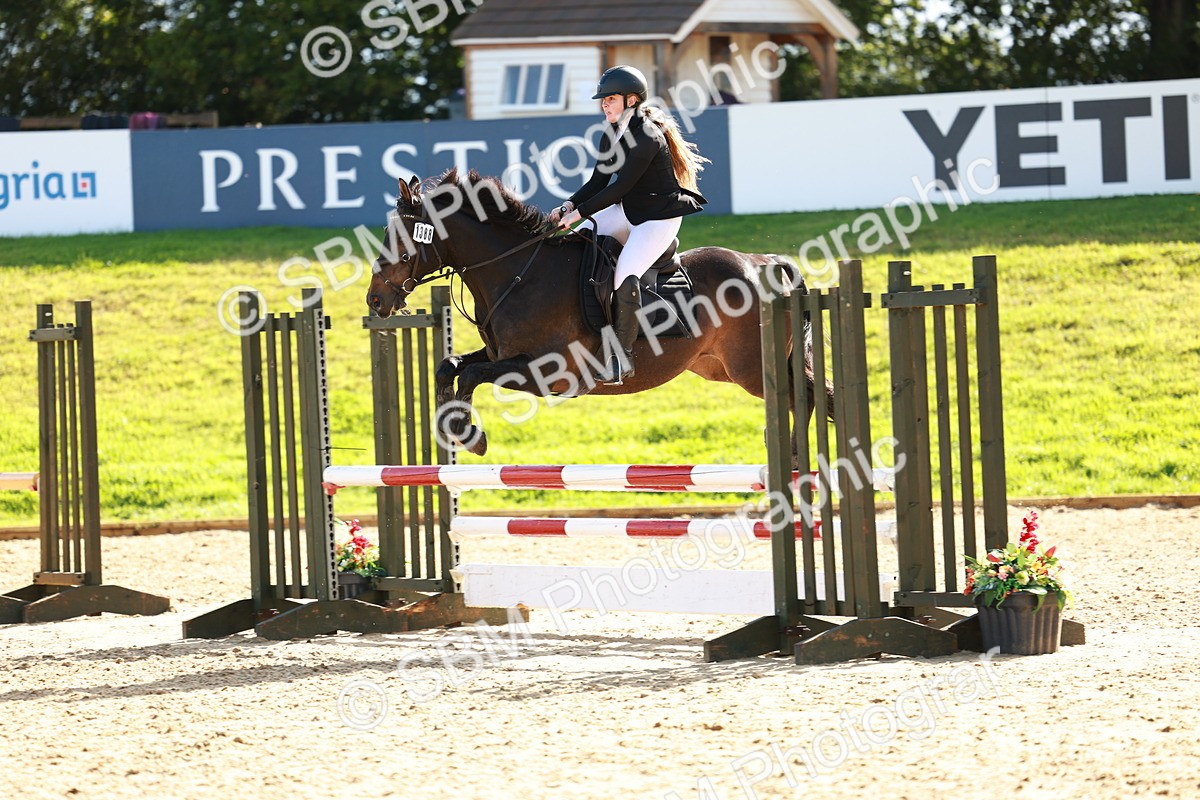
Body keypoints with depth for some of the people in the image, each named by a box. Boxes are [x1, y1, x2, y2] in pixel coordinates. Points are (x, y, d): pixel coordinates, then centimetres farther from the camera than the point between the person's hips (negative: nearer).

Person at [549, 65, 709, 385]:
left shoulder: (647, 136, -22)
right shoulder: (615, 134, 7)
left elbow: (621, 186, -23)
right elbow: (599, 181, 8)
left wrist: (581, 211, -21)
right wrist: (569, 206, -8)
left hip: (660, 217, -10)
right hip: (628, 211, 10)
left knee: (624, 276, -27)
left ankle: (623, 355, -20)